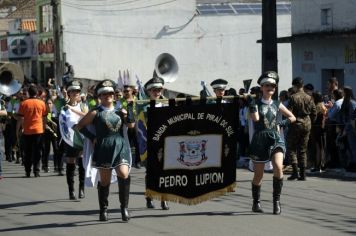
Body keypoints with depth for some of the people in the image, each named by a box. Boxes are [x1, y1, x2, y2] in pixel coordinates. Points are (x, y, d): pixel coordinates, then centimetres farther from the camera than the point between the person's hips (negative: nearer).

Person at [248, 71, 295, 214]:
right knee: (258, 174, 6)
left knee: (278, 167, -22)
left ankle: (276, 201, -11)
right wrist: (252, 105, -21)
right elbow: (255, 118, -16)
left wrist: (285, 122, -1)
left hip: (275, 139, 2)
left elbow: (292, 117, 17)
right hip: (260, 140, -2)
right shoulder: (256, 104, 1)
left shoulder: (276, 105, 9)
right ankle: (256, 203, 26)